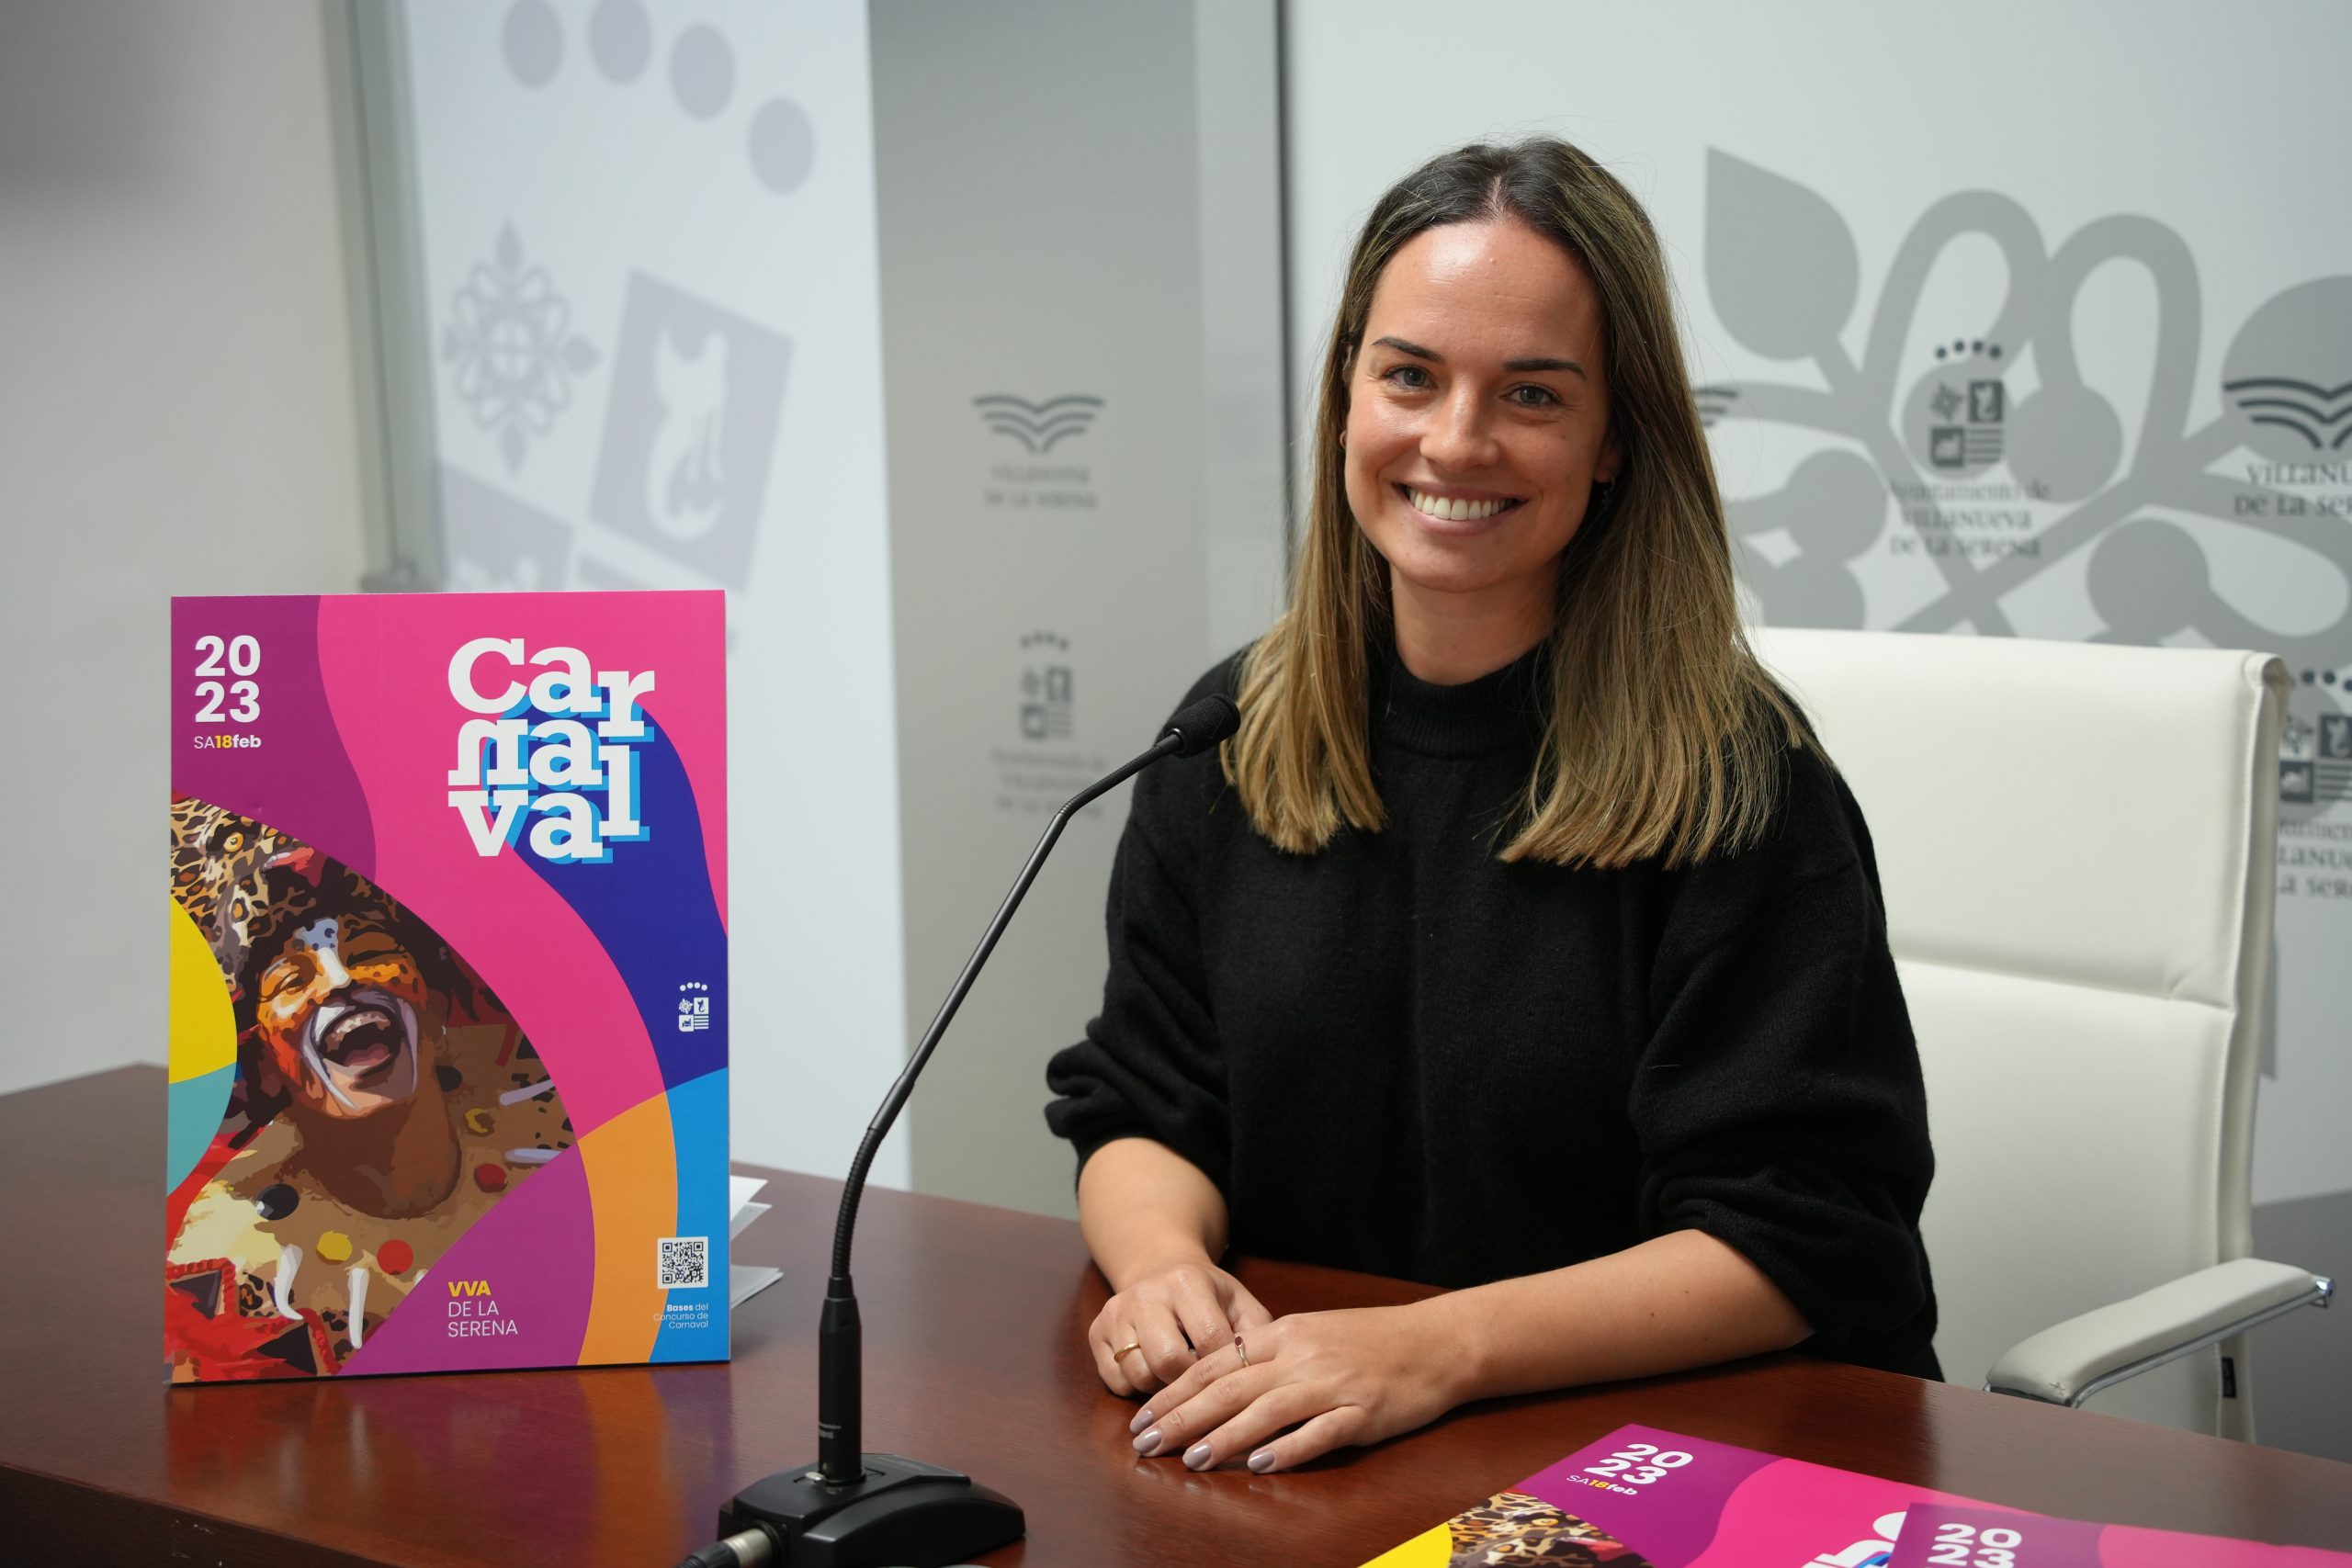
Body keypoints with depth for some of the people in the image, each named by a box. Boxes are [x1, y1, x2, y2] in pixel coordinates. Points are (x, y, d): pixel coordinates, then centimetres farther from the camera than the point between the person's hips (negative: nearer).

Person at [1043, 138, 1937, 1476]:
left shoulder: (1734, 778, -10)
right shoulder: (1234, 739, 6)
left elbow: (1796, 1240, -15)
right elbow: (1142, 1110, 10)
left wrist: (1436, 1346, -27)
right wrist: (1163, 1261, -14)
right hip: (1276, 1441, 3)